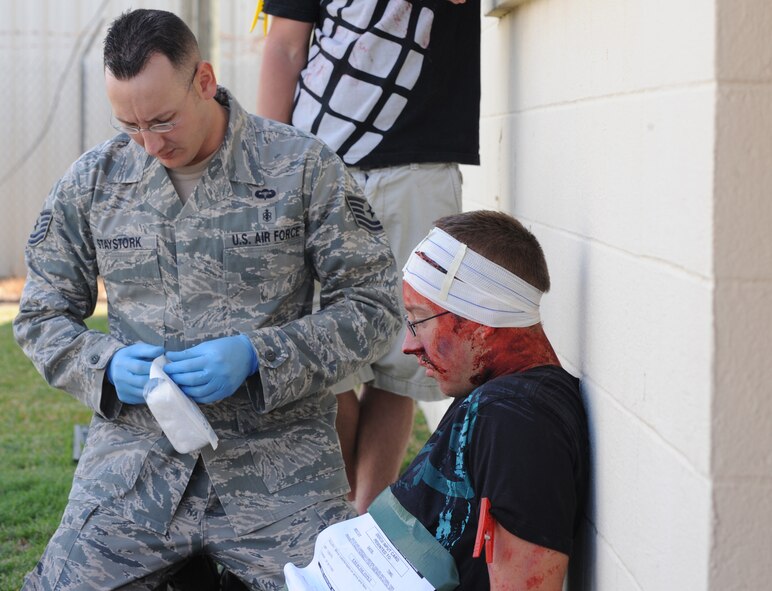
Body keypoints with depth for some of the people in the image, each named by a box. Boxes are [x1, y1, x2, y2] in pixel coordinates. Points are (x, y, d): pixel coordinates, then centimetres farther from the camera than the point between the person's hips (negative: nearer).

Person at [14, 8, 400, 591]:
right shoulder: (90, 182, 6)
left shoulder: (302, 167, -3)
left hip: (276, 451, -2)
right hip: (135, 449, 2)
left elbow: (373, 306, -2)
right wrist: (104, 366, -7)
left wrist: (258, 356, -15)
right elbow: (41, 315, 14)